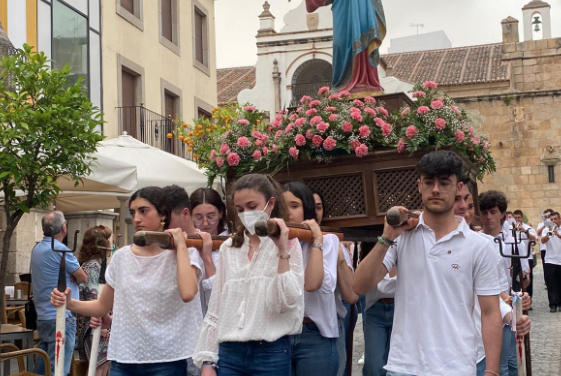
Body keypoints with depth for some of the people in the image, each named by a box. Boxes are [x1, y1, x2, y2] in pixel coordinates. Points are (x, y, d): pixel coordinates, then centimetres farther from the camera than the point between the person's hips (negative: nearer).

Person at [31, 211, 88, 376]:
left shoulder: (37, 249, 11)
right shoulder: (60, 250, -16)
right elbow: (83, 278, -9)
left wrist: (71, 275, -2)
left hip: (43, 317, 9)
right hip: (61, 318, -9)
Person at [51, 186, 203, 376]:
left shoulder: (183, 255, -5)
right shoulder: (122, 257, 7)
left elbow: (187, 293, -26)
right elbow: (102, 306, 16)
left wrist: (180, 246, -16)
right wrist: (69, 303, -3)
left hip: (166, 361, -4)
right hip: (123, 360, 4)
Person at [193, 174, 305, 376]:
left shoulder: (288, 244, -1)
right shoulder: (228, 248, 10)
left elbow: (286, 303, -11)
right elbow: (215, 308, 11)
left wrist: (282, 251, -15)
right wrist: (208, 360, 7)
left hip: (271, 353, -3)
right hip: (228, 353, 3)